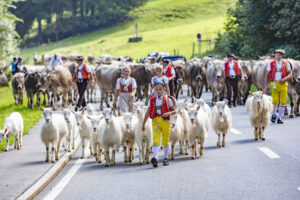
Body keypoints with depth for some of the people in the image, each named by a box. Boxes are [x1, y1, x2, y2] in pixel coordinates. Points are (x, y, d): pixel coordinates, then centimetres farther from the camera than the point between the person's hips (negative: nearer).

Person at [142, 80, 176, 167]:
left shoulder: (167, 100, 2)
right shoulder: (152, 100, 7)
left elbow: (174, 111, 7)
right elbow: (148, 113, 11)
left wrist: (168, 113, -15)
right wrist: (143, 124, 10)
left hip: (165, 122, 0)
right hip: (155, 122, 0)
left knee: (165, 141, 11)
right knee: (156, 140, -16)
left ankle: (165, 158, 26)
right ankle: (155, 158, -31)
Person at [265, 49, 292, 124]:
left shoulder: (286, 63, 6)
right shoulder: (271, 64, 5)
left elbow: (290, 74, 7)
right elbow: (267, 75, 9)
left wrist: (285, 79, -12)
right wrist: (266, 85, 3)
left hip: (283, 84, 1)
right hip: (274, 84, -1)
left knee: (283, 102, -3)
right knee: (275, 101, -11)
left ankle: (279, 118, 9)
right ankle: (273, 114, 14)